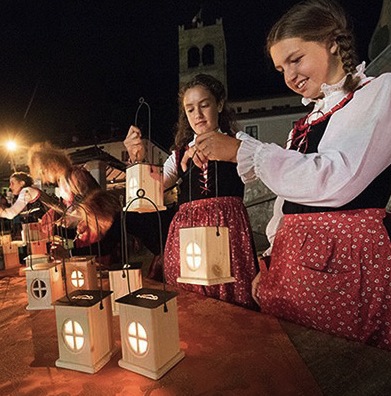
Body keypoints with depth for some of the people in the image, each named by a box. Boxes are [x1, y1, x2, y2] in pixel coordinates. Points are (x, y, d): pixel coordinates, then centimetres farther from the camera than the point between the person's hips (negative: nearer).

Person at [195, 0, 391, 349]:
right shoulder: (309, 120, 17)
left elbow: (336, 180, -20)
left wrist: (242, 150, -16)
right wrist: (271, 260, 13)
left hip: (344, 258, -6)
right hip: (292, 259, 7)